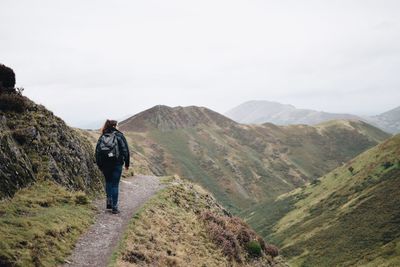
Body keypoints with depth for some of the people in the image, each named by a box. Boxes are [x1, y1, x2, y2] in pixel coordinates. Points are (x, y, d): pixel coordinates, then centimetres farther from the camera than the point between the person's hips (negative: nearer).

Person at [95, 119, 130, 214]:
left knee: (108, 182, 22)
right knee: (115, 184, 3)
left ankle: (109, 202, 14)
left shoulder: (102, 137, 7)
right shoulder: (119, 136, -3)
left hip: (104, 164, 3)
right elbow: (125, 150, -5)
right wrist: (127, 164, 2)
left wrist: (99, 165, 13)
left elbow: (97, 152, 7)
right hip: (117, 164, -3)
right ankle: (114, 207, 3)